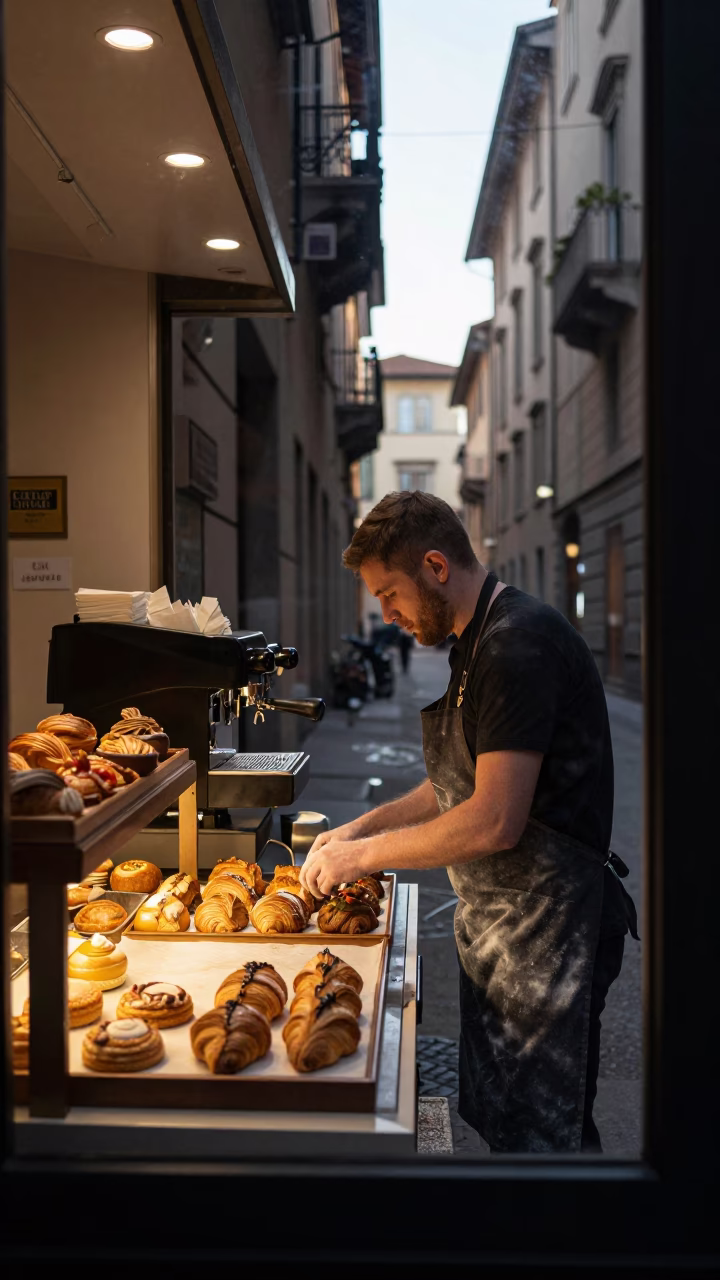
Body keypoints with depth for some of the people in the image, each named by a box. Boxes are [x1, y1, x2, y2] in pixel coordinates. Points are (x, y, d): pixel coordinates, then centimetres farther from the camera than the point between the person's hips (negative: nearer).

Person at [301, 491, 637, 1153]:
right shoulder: (478, 642, 12)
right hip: (496, 921, 10)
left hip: (543, 925, -10)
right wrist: (360, 827, 9)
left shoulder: (520, 643, -21)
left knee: (535, 1131, 3)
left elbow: (495, 820, -27)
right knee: (493, 1113, 19)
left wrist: (364, 855, -16)